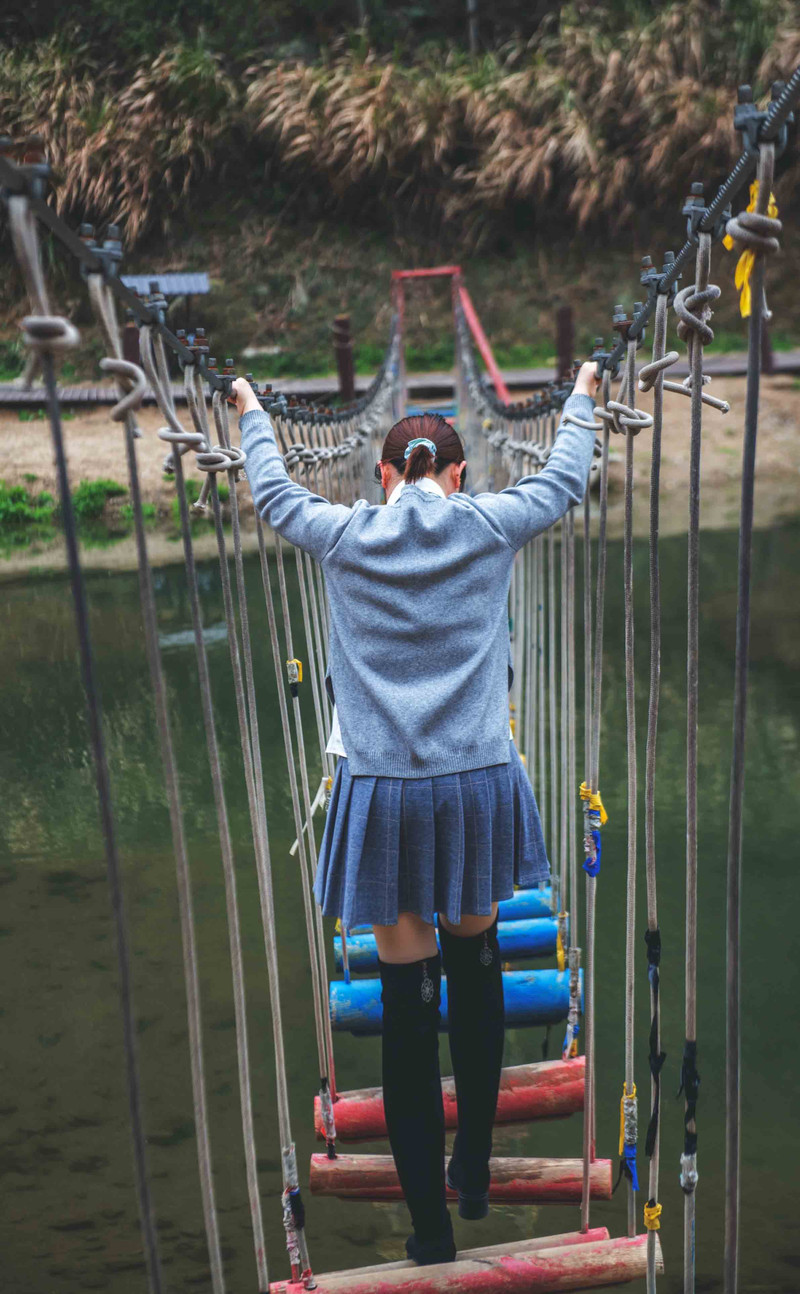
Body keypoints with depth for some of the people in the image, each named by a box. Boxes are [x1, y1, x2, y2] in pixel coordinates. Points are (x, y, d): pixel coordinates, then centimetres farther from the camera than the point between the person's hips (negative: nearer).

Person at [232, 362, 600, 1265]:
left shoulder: (345, 537, 2)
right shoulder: (491, 528, 2)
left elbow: (272, 493, 22)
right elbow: (564, 481, 21)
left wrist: (251, 412, 39)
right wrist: (581, 399, 39)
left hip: (383, 791, -1)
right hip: (478, 785, 1)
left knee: (409, 996, 5)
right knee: (475, 963, 20)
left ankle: (430, 1225, 14)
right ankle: (474, 1172, 34)